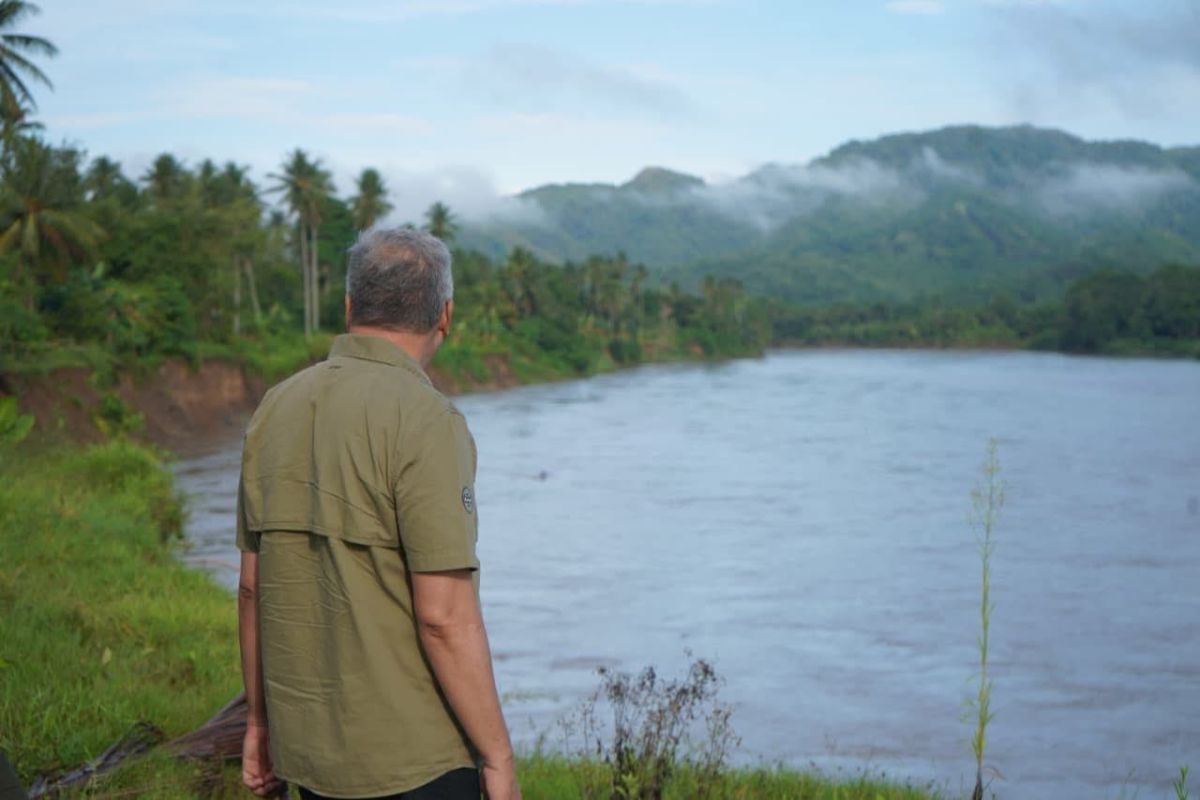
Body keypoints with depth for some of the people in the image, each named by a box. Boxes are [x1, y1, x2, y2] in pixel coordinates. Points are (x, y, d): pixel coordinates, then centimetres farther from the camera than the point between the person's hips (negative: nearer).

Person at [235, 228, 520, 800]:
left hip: (305, 744, 7)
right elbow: (444, 615, -20)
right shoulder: (424, 420, -17)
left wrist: (260, 715, 19)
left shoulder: (276, 408, 4)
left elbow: (253, 585, 10)